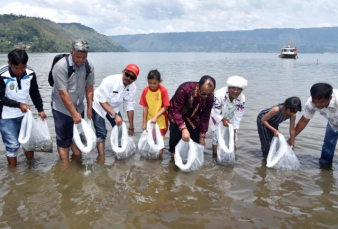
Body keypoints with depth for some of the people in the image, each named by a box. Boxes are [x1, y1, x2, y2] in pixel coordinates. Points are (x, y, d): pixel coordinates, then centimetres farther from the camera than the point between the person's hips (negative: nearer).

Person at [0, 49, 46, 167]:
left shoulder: (30, 73, -10)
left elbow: (35, 93, 3)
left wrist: (40, 110, 1)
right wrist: (18, 104, -22)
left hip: (24, 114, 4)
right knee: (12, 145, 0)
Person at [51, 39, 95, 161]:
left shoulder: (89, 67, -7)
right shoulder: (61, 66, -22)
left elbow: (89, 88, 1)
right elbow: (63, 93, -22)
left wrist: (89, 108, 0)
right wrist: (74, 113, -21)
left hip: (79, 108, 5)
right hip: (62, 109, -5)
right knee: (63, 140, 4)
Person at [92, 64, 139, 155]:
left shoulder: (132, 87, -16)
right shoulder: (110, 80, -33)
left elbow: (129, 106, -8)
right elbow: (102, 101, -29)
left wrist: (131, 127, -5)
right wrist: (115, 115, -36)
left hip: (113, 107, 6)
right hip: (99, 106, -5)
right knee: (101, 133, -10)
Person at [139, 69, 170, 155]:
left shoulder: (163, 90, -16)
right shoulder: (145, 91, -8)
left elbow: (165, 107, -14)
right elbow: (145, 107, -4)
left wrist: (156, 116, -23)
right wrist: (144, 122, -3)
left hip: (161, 121, -3)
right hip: (149, 120, 3)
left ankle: (159, 154, 25)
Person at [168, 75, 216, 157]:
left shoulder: (210, 97, -24)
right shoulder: (184, 89, -39)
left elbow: (205, 116, -13)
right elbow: (176, 110, -39)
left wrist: (202, 136, -10)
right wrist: (183, 128, -50)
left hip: (193, 117, 4)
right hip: (176, 113, -3)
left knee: (195, 137, -8)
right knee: (176, 132, -23)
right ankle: (173, 153, 2)